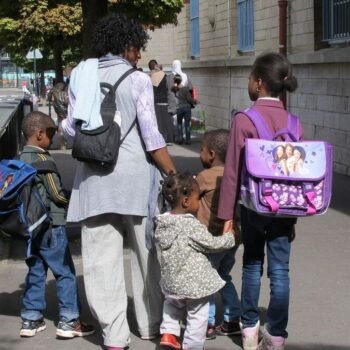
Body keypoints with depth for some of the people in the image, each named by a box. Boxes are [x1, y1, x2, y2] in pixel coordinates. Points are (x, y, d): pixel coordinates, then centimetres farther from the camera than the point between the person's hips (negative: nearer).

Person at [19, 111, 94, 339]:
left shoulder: (22, 158, 9)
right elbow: (57, 194, -15)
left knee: (36, 272, 14)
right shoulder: (43, 159, -15)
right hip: (51, 225, -8)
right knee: (66, 273, 0)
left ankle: (31, 320, 16)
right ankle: (69, 321, 1)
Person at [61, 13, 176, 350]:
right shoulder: (137, 79, -5)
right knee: (146, 252, 12)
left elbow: (72, 127, 8)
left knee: (102, 257, 6)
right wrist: (175, 177, -2)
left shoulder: (81, 75, 6)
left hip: (93, 176, 3)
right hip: (133, 173, -3)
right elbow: (151, 137, -9)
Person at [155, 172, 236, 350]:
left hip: (171, 282, 7)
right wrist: (229, 237, 6)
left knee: (171, 304, 34)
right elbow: (212, 244, -13)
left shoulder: (162, 223, -3)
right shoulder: (192, 226, -22)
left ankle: (168, 332, 25)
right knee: (198, 316, 10)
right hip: (194, 283, -7)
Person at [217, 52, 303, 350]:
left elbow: (233, 171, -11)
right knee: (280, 271, 7)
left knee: (252, 266, 15)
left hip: (254, 205, -2)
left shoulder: (244, 120, -11)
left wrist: (227, 213, -4)